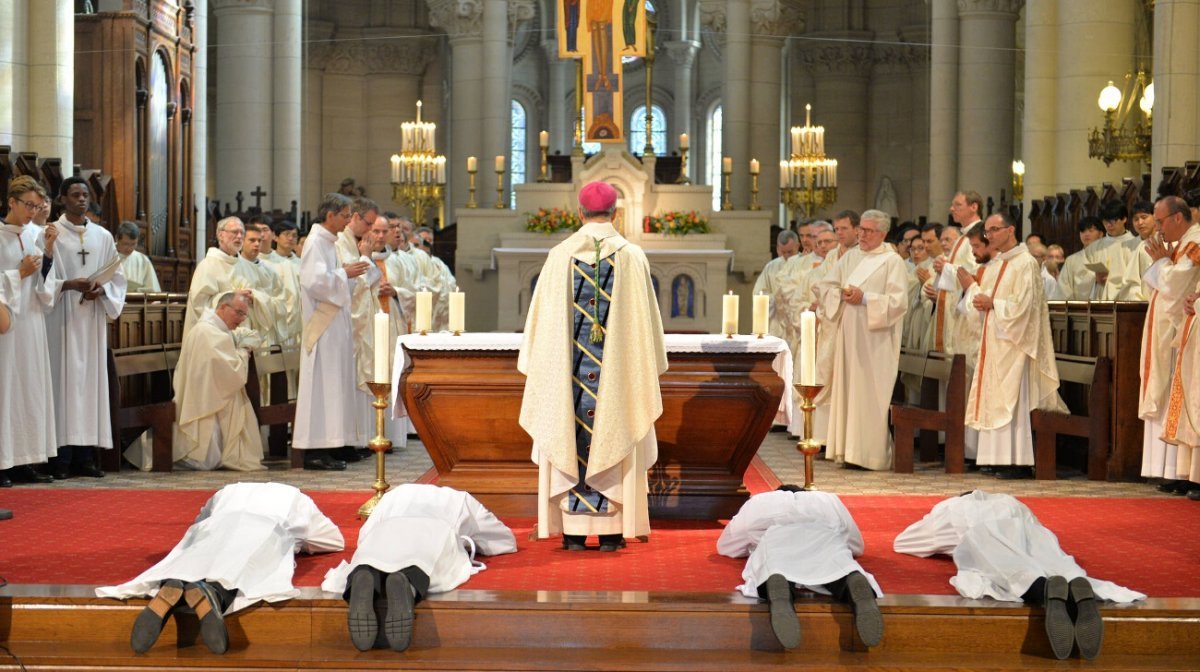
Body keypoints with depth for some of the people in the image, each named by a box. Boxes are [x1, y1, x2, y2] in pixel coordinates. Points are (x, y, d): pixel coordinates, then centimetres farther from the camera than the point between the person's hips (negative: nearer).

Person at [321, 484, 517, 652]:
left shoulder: (394, 495, 46)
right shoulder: (462, 500, 44)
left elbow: (363, 537, 41)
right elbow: (507, 541, 51)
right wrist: (472, 545, 66)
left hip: (386, 533, 1)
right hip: (438, 533, 0)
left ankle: (363, 580, -58)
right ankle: (407, 584, -62)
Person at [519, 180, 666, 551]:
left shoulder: (560, 255, -1)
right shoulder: (632, 256, -1)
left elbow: (543, 317, 2)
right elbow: (644, 317, 1)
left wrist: (537, 365, 11)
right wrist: (648, 366, 11)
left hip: (569, 369, 0)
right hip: (617, 366, 0)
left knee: (570, 437, 5)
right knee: (613, 438, 5)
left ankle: (573, 530, 6)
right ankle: (611, 530, 6)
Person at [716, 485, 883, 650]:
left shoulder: (757, 502, 44)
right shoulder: (829, 500, 46)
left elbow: (725, 546, 50)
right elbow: (858, 547, 54)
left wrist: (753, 547, 65)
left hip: (775, 537, -1)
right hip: (825, 534, 1)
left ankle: (775, 584, -62)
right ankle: (855, 582, -56)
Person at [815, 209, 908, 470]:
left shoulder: (892, 261, -3)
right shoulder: (850, 257, 15)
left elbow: (898, 301, -12)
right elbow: (824, 287, 14)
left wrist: (864, 299, -17)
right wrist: (842, 293, -5)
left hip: (874, 339, -6)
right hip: (848, 336, 6)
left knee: (870, 395, -6)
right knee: (846, 390, 6)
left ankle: (871, 454, -2)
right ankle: (847, 450, 11)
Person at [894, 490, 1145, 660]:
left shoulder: (947, 509, 40)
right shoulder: (1010, 503, 45)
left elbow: (899, 543, 49)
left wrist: (946, 545, 62)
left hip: (976, 533, -3)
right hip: (1019, 527, 3)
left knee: (1010, 571, -29)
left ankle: (1047, 591, -62)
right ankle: (1080, 589, -55)